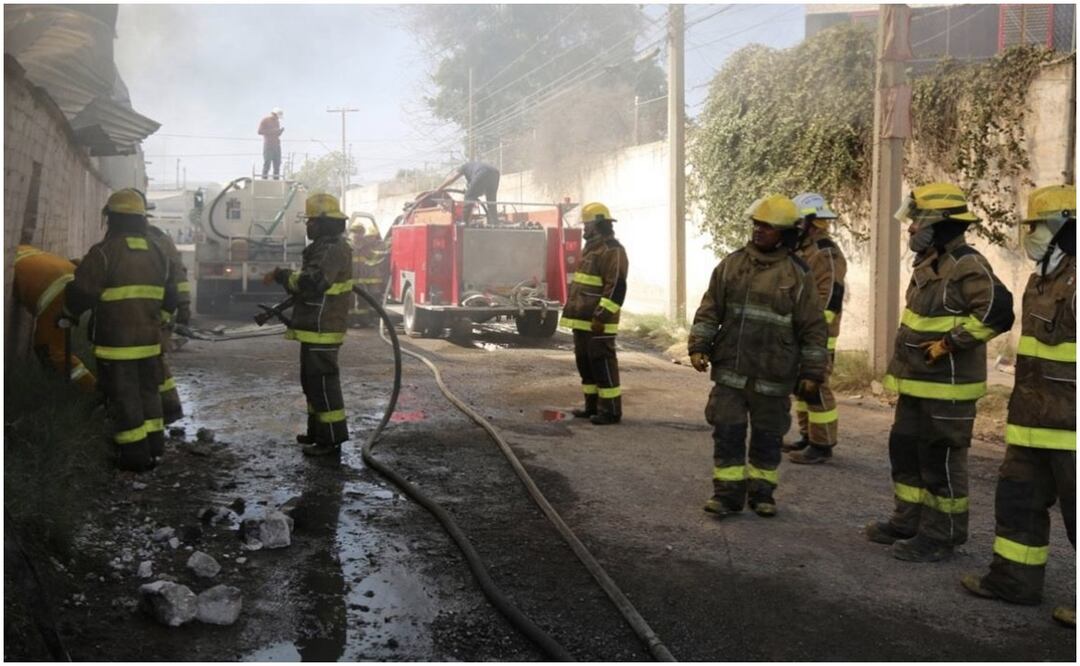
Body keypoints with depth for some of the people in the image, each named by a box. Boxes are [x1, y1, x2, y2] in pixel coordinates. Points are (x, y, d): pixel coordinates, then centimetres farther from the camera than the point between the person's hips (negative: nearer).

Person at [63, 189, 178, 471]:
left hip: (116, 341, -6)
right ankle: (154, 445, 25)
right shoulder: (157, 254, 8)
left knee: (124, 396, 3)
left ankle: (136, 454, 8)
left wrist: (68, 316, 9)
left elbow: (80, 293, -11)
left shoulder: (104, 252, -12)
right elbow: (169, 299, 13)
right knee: (148, 391, 18)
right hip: (149, 339, 6)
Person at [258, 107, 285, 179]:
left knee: (277, 164, -1)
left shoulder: (277, 121, 19)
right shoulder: (264, 120, 0)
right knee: (267, 163, -11)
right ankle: (264, 178, -9)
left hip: (277, 145, 6)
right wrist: (271, 131, -15)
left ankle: (276, 179, 1)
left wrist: (281, 130, 4)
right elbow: (260, 131, -8)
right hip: (268, 146, -6)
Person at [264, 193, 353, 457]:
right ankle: (318, 431, 28)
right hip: (315, 330, 11)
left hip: (322, 331, -11)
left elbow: (310, 283, -31)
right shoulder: (324, 247, 17)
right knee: (312, 382, 18)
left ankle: (331, 440, -2)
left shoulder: (333, 249, -18)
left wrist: (280, 274, -19)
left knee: (322, 383, -7)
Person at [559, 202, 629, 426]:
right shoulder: (591, 248, 19)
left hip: (597, 322, -10)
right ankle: (592, 406, 22)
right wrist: (573, 312, 23)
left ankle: (611, 410, 0)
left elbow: (616, 287, -21)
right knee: (585, 362, 13)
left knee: (603, 363, -6)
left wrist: (601, 316, -25)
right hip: (582, 320, 10)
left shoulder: (612, 250, -13)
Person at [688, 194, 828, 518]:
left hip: (773, 376, -2)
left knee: (767, 436, 11)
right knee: (727, 431, 3)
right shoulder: (731, 264, 3)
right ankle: (728, 492, 14)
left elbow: (813, 328, -2)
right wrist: (698, 346, -4)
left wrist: (812, 372, -4)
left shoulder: (798, 275, -4)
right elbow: (709, 309, 5)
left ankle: (762, 492, 26)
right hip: (730, 370, 2)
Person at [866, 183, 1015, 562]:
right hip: (916, 383, 10)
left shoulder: (966, 266, -18)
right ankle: (909, 521, 31)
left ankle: (941, 536, 13)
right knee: (905, 451, 17)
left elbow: (998, 311, -28)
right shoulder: (928, 264, 13)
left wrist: (951, 342, -22)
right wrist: (900, 374, 22)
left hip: (947, 387, -10)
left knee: (940, 461, 0)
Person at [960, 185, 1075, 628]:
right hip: (1034, 422, 10)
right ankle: (1015, 579, 27)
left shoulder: (1072, 281, -18)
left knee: (1075, 511, 2)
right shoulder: (1043, 279, 13)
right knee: (1019, 499, 16)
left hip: (1068, 425, -10)